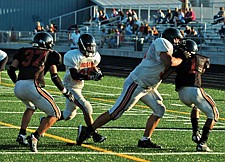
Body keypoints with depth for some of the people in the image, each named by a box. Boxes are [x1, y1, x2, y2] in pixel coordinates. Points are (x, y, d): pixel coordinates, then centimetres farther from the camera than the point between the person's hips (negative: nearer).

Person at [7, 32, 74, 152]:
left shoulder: (24, 51, 24)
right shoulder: (50, 54, 14)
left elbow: (11, 70, 16)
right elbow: (54, 77, 6)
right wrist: (66, 92, 17)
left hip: (18, 88, 6)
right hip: (32, 86, -6)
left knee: (31, 107, 37)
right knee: (55, 114, 6)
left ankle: (21, 135, 26)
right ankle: (34, 138, -9)